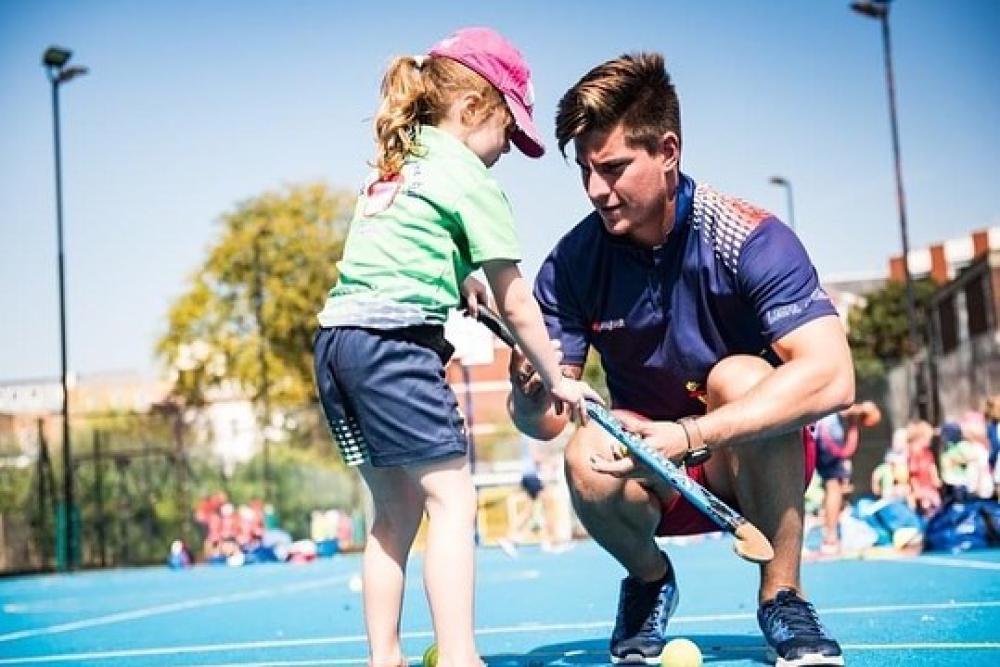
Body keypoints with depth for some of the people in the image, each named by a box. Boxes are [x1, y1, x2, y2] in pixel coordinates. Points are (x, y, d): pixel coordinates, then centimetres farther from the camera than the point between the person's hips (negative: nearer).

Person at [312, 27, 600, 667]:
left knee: (396, 510, 14)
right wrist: (556, 379, 11)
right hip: (394, 342, -8)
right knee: (452, 497, -8)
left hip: (336, 338, 9)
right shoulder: (470, 177, -1)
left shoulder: (395, 165, 21)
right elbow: (515, 303, 1)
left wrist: (463, 280, 28)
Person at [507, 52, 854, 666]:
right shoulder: (571, 264, -9)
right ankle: (649, 580, 3)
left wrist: (691, 435, -41)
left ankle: (783, 598, -14)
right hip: (656, 481, 2)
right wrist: (529, 400, -32)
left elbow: (832, 378, -32)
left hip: (758, 464, -2)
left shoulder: (748, 240, -19)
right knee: (588, 460, -31)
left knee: (738, 376, -33)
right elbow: (547, 421, -6)